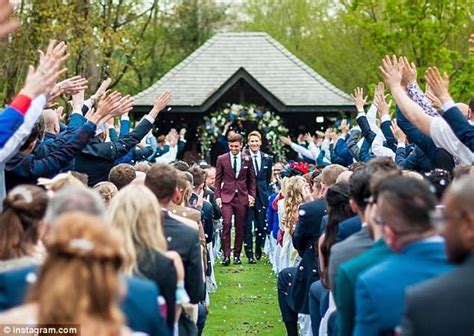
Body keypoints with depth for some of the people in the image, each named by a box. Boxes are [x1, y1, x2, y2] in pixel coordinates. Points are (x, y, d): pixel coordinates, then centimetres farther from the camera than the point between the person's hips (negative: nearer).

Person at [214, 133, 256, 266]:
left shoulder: (247, 159, 5)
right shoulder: (222, 159, 2)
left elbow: (252, 179, 11)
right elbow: (218, 179, 6)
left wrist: (252, 195, 2)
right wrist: (218, 196, -2)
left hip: (242, 197, 1)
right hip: (227, 196, -1)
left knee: (240, 227, 3)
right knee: (226, 224, -14)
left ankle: (237, 255, 13)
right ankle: (226, 255, -9)